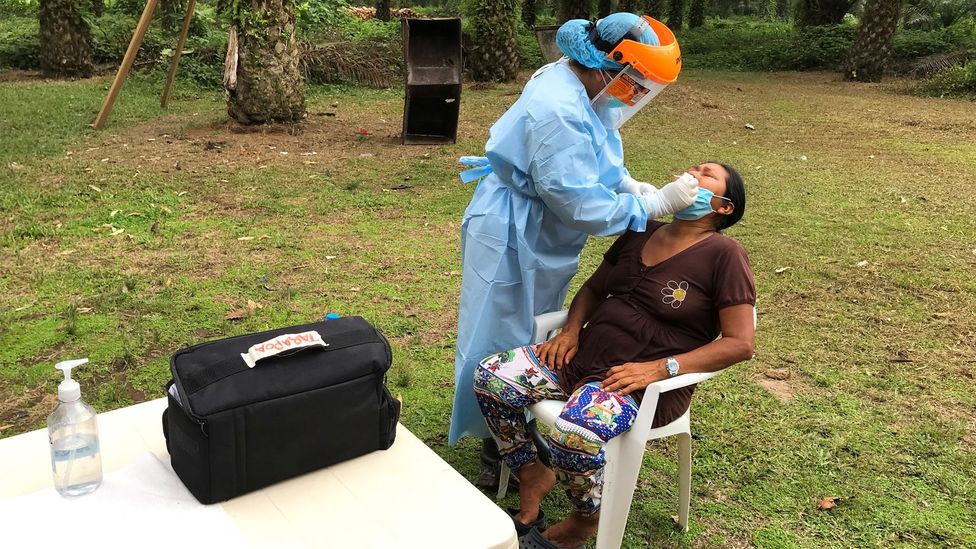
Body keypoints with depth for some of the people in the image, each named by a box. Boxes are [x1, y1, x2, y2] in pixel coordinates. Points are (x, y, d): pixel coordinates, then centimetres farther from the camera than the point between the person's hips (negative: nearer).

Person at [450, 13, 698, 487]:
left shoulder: (577, 87, 1)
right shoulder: (559, 113, -31)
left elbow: (591, 161, 14)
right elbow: (583, 206, -30)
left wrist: (630, 185, -3)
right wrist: (658, 202, -23)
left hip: (539, 239, 11)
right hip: (513, 241, -11)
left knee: (535, 338, 20)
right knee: (504, 346, 4)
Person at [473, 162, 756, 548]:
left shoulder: (724, 255, -7)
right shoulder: (641, 232, 12)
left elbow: (740, 342, -12)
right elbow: (593, 288, 22)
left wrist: (662, 368, -20)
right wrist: (571, 331, 2)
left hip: (645, 385, -6)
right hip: (582, 357, 7)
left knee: (574, 434, -34)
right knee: (489, 377, -13)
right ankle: (532, 476, 9)